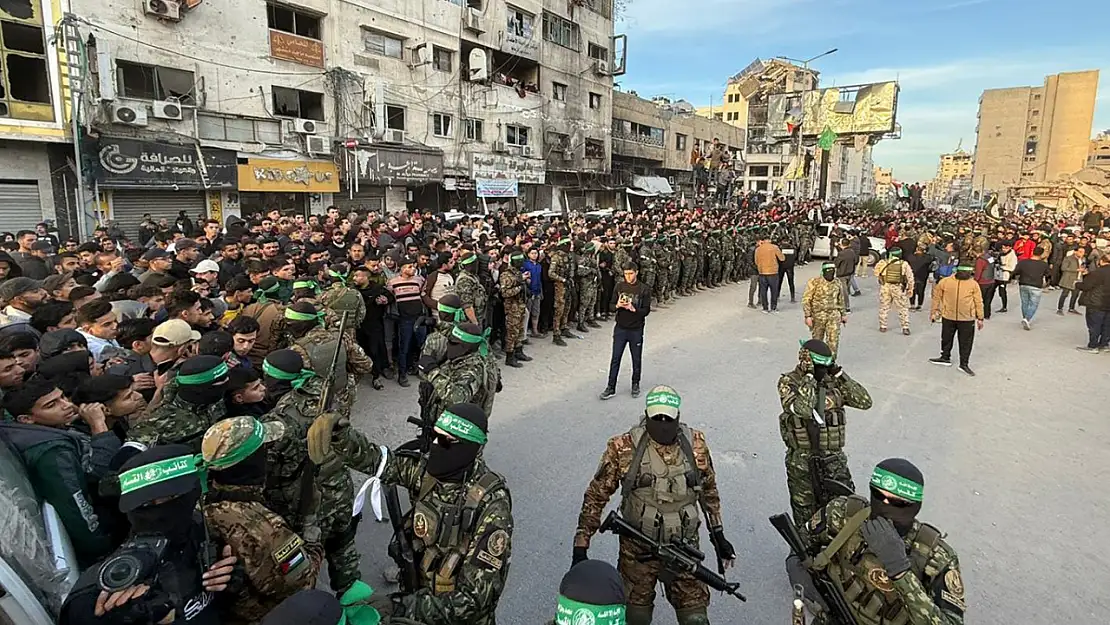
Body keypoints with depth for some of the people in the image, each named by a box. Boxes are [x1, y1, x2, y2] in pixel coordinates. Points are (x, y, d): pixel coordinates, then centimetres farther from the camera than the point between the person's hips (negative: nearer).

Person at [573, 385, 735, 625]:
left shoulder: (695, 444, -6)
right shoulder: (624, 448, -15)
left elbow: (709, 490, 10)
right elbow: (596, 495, -7)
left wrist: (718, 535, 13)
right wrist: (581, 545, -9)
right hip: (637, 551, -1)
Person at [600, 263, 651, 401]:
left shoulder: (643, 290, -9)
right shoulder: (619, 287, 0)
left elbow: (646, 311, -9)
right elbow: (611, 305, 4)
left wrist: (633, 309, -26)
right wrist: (617, 305, -18)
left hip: (636, 330, -2)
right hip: (620, 328, 2)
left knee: (636, 359, 12)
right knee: (615, 358, 4)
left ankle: (635, 385, 31)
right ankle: (611, 388, 13)